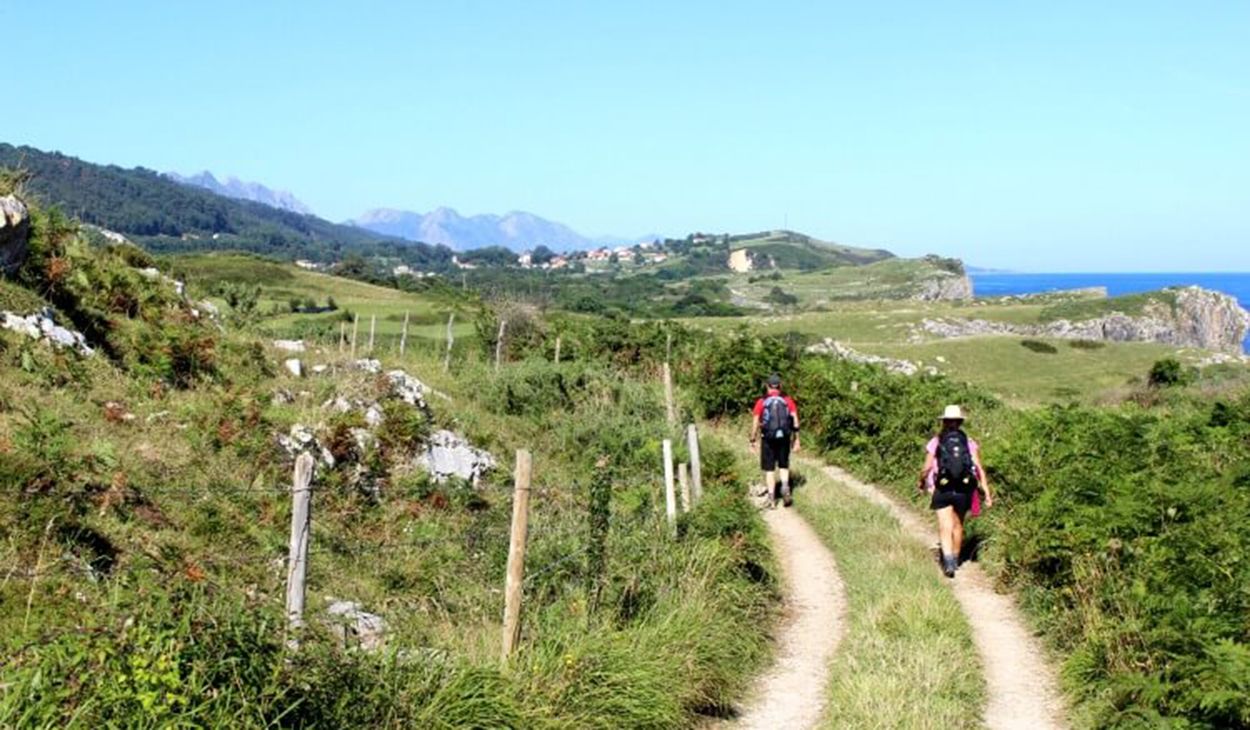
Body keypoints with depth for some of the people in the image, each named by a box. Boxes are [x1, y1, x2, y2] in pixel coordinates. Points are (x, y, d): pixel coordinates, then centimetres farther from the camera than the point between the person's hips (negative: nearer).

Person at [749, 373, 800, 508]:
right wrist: (796, 439, 5)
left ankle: (772, 498, 7)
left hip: (768, 438, -1)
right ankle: (785, 487, -8)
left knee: (769, 469, 9)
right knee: (784, 466, 18)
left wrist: (753, 440, 3)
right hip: (784, 437, 1)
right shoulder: (788, 400, 3)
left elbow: (755, 422, -4)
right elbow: (795, 420, -1)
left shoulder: (761, 402, -1)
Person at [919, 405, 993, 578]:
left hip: (942, 490, -2)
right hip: (964, 490, 2)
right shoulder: (969, 443, 2)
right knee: (958, 525, 20)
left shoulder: (935, 442, -2)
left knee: (945, 527, -3)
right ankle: (955, 560, 33)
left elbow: (927, 468, -3)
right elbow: (979, 469, -4)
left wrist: (922, 482, 17)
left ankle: (948, 561, -20)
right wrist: (987, 492, -4)